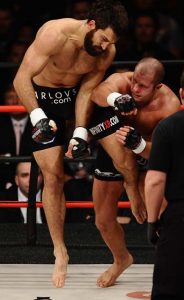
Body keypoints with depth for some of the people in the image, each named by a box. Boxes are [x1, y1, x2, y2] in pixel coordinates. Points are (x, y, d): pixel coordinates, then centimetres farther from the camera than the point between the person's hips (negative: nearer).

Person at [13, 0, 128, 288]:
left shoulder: (107, 52, -19)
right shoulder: (55, 34, -35)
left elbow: (87, 91, -12)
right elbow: (21, 79, -35)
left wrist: (81, 132, -23)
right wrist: (38, 117, -45)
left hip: (76, 94, 6)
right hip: (43, 99, -6)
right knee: (53, 176, -9)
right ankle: (60, 253, -2)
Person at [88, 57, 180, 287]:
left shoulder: (169, 105, -31)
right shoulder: (121, 81, -29)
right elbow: (98, 92, -53)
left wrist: (138, 144, -53)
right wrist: (115, 98, -75)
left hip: (148, 153, -2)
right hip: (113, 154, 2)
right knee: (103, 221, 9)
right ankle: (121, 260, 39)